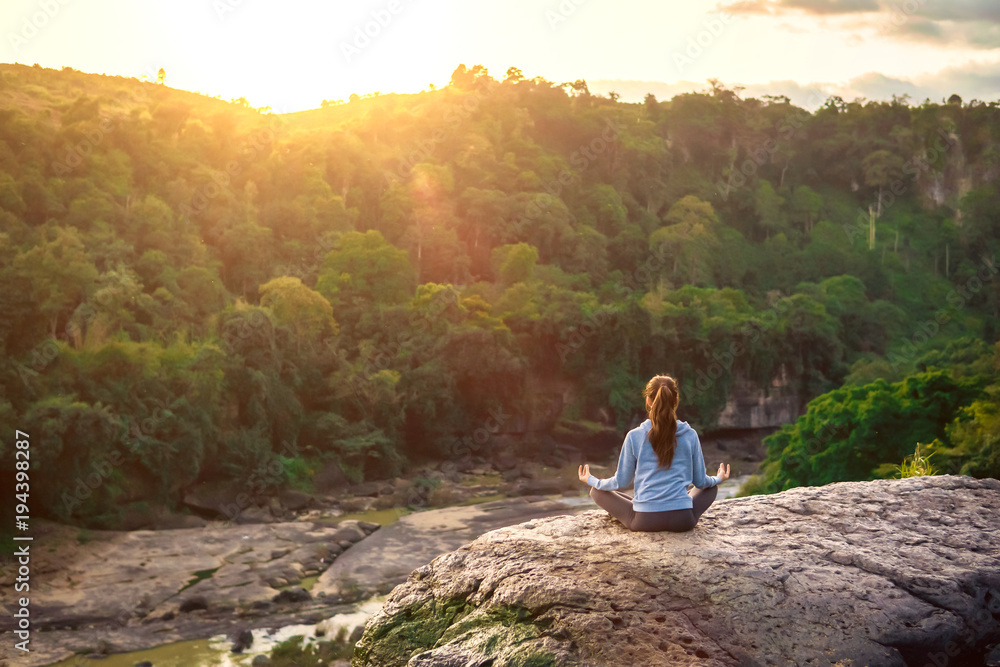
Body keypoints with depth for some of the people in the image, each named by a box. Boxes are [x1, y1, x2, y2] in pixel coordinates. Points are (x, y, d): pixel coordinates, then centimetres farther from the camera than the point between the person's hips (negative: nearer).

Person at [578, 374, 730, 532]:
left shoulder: (634, 436, -5)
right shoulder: (690, 435, -1)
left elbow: (621, 482, 5)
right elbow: (700, 481, 9)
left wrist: (590, 480, 24)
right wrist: (718, 479, 33)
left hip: (644, 521, -2)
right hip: (682, 521, 2)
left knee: (597, 491, 19)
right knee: (712, 487, 30)